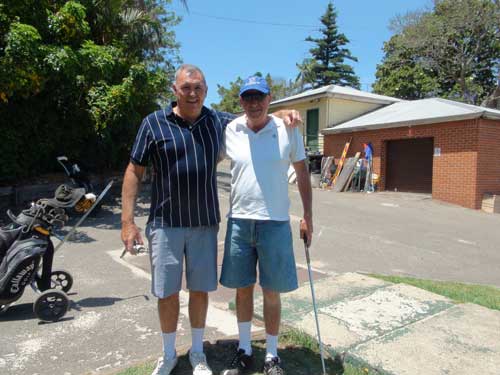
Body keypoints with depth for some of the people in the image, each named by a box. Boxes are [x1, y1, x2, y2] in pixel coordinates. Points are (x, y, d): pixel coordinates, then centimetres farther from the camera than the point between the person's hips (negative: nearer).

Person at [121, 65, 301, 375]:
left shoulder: (218, 121, 4)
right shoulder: (154, 123, -4)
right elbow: (134, 171, -1)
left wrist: (283, 113, -2)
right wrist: (128, 221, -8)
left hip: (205, 223, 2)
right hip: (166, 222, -2)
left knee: (200, 290, 12)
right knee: (167, 292, 8)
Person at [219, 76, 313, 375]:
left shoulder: (288, 130, -2)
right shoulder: (230, 131, 2)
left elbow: (302, 173, 5)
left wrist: (308, 216, 3)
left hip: (275, 223, -2)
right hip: (239, 221, 2)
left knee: (271, 292, 7)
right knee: (243, 288, 14)